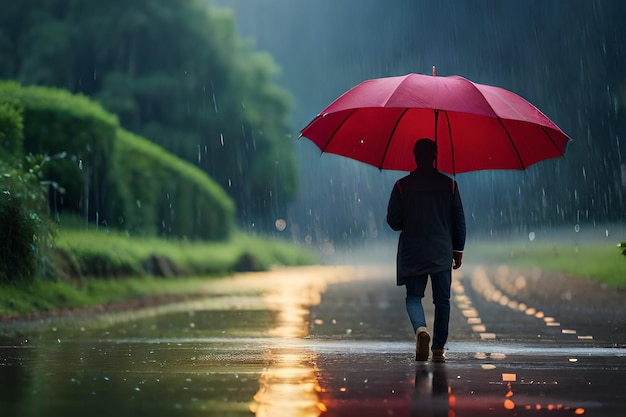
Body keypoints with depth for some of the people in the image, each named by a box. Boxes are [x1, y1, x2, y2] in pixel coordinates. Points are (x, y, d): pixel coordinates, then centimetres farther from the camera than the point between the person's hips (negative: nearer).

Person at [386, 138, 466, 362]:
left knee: (413, 296, 10)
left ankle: (421, 328, -19)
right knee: (442, 300, 9)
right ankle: (439, 349, 10)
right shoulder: (448, 184, 0)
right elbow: (459, 220, 2)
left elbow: (393, 221, -2)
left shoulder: (402, 185, -4)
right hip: (442, 251, 1)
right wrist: (458, 250, 12)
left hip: (412, 251, 0)